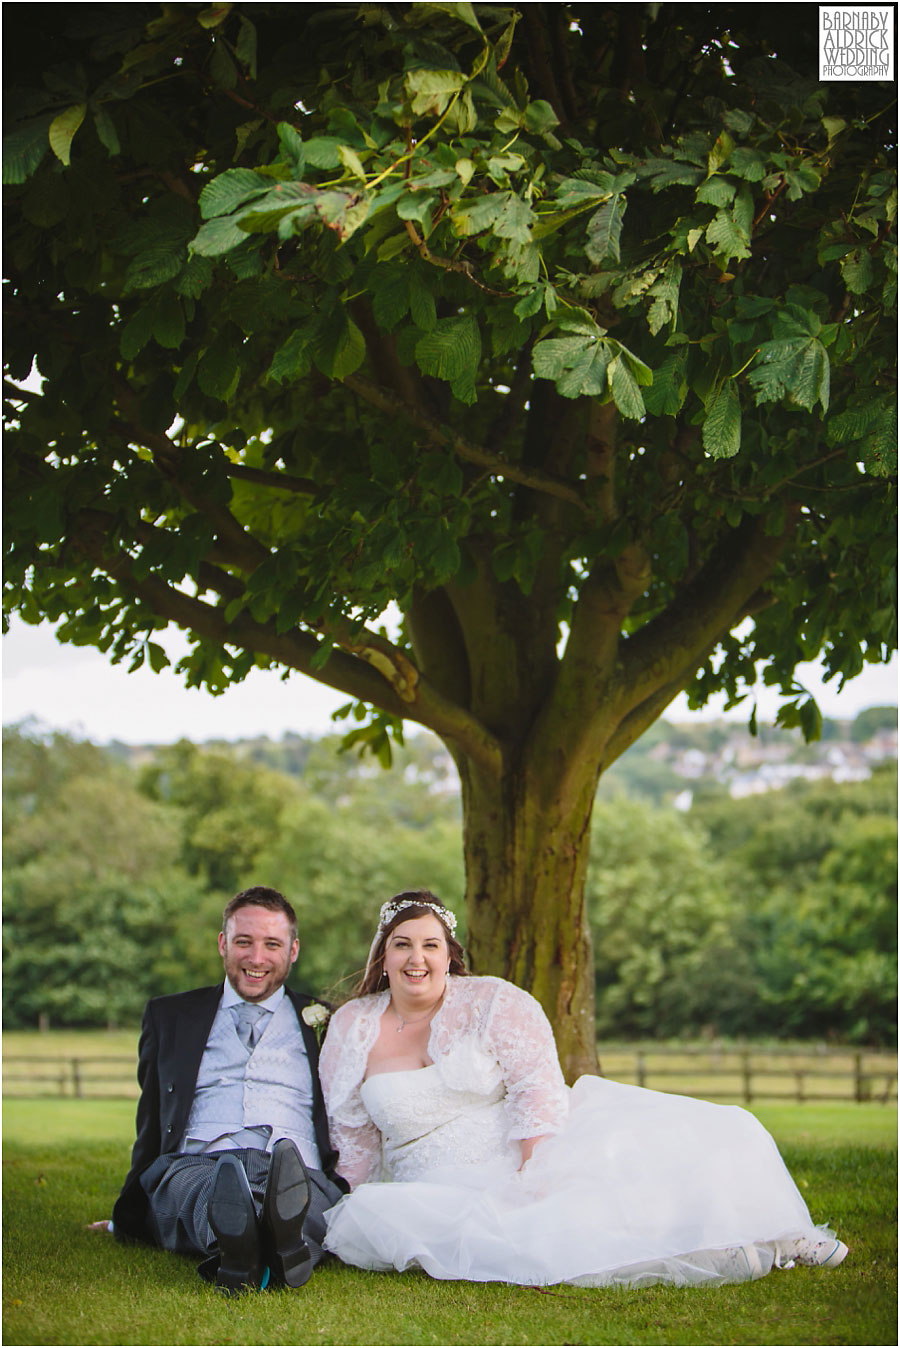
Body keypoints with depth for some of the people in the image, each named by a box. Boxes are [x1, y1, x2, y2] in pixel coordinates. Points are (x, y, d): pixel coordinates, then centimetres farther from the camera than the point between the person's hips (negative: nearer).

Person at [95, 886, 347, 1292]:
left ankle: (283, 1237, -71)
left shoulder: (323, 1022, 24)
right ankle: (233, 1241, -70)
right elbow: (151, 1123, 26)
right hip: (194, 1165, 0)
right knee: (200, 1186, -39)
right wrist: (128, 1217, 18)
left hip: (301, 1174, 0)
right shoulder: (170, 1016, 26)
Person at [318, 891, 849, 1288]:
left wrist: (530, 1177, -23)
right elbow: (355, 1134, 11)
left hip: (534, 1157, -1)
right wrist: (366, 1211, 3)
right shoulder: (351, 1031, 5)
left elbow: (538, 1087, -11)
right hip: (438, 1187, 1)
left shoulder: (494, 1003, -1)